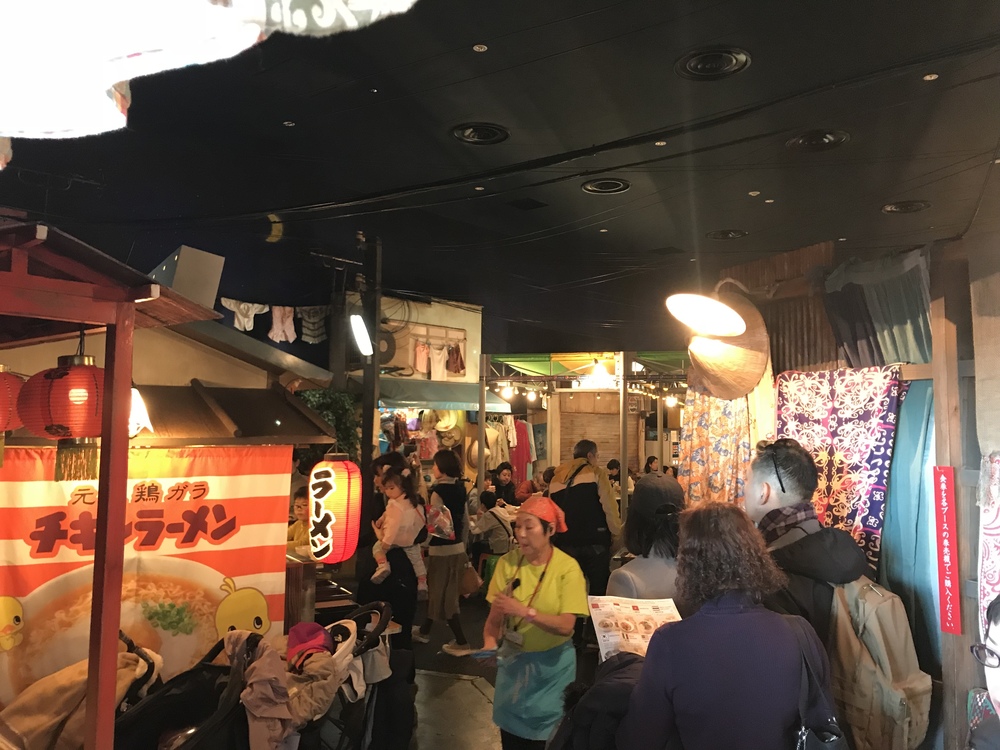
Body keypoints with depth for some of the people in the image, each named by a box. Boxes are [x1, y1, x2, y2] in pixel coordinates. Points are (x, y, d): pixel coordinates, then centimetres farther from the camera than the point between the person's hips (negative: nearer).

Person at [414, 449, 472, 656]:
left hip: (442, 549, -8)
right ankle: (424, 631, 36)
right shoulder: (460, 488, 5)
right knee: (437, 590, 20)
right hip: (457, 546, 8)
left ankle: (461, 643, 4)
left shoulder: (439, 491, -18)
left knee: (443, 594, 2)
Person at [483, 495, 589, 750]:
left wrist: (525, 611, -33)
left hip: (551, 665, -2)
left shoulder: (567, 567, -17)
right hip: (512, 661, 3)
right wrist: (490, 643, -25)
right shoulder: (507, 562, -9)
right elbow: (495, 617, -7)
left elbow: (566, 625, -22)